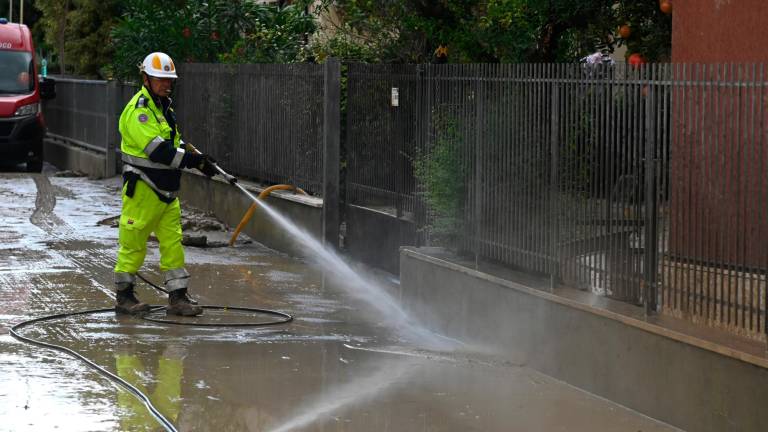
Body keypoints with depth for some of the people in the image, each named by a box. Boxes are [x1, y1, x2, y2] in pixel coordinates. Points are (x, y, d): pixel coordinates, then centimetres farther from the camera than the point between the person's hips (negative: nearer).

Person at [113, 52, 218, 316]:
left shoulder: (164, 107, 16)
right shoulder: (138, 111, -15)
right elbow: (159, 151, -24)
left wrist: (196, 158, 10)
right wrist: (196, 161, -25)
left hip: (166, 191, 9)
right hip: (142, 189, -9)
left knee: (173, 242, 4)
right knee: (133, 243, 1)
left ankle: (178, 297, 6)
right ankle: (124, 297, 12)